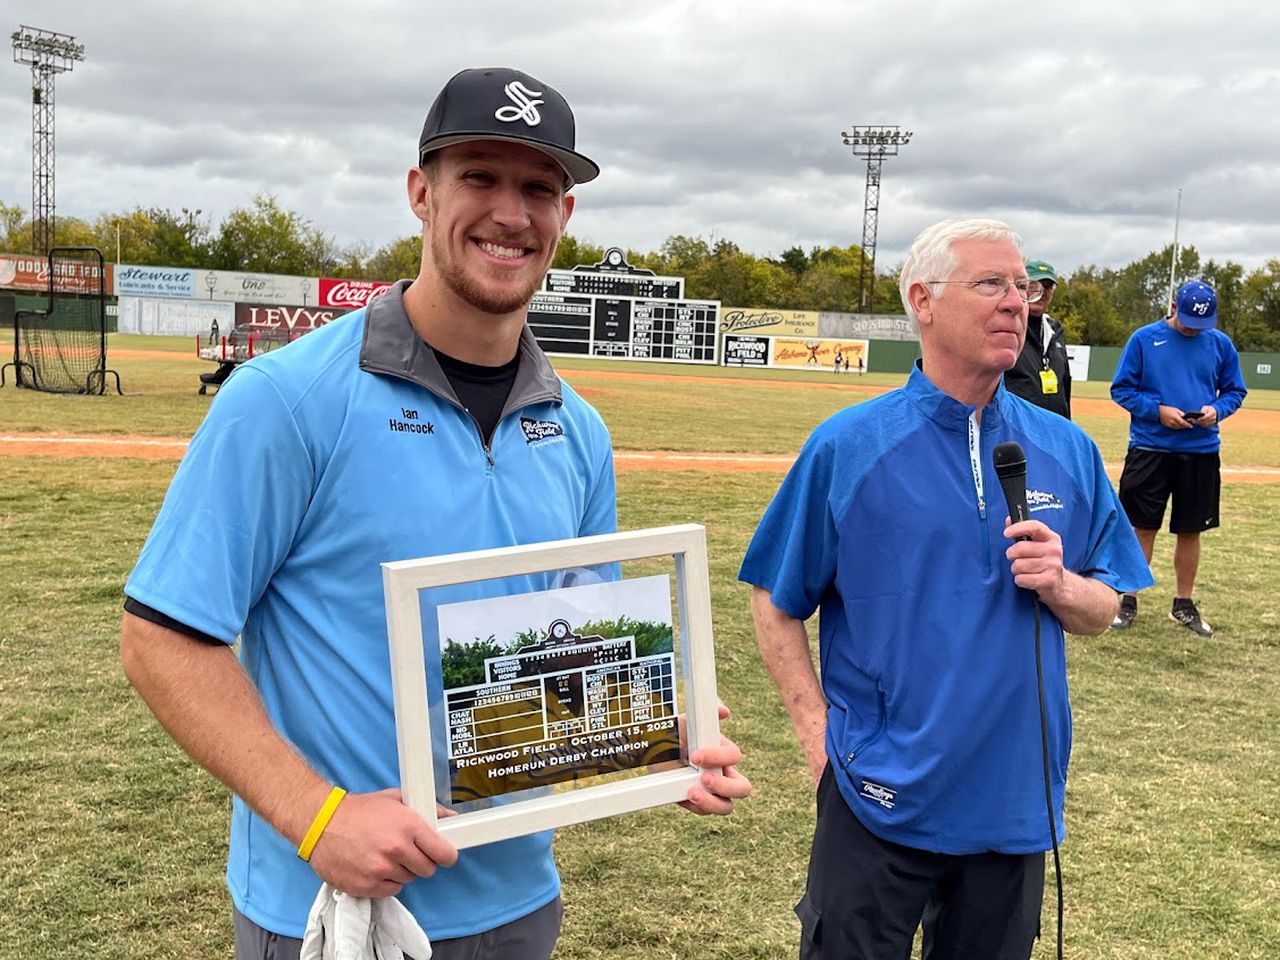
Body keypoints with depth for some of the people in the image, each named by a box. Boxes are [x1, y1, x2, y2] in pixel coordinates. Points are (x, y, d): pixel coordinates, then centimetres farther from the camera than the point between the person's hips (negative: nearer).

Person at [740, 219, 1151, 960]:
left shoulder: (1069, 452, 1)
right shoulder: (848, 446, -9)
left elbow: (1103, 611, 7)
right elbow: (776, 602, -3)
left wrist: (1060, 585, -14)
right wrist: (818, 729, -10)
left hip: (1017, 800, 4)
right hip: (880, 799, -3)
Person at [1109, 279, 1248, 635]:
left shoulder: (1221, 343, 5)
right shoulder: (1144, 339, -3)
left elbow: (1235, 391, 12)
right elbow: (1121, 389, -1)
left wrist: (1217, 410, -9)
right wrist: (1158, 410, -15)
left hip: (1201, 452, 2)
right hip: (1149, 449, -2)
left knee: (1190, 530, 9)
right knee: (1143, 527, 3)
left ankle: (1184, 605, 22)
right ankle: (1129, 601, 15)